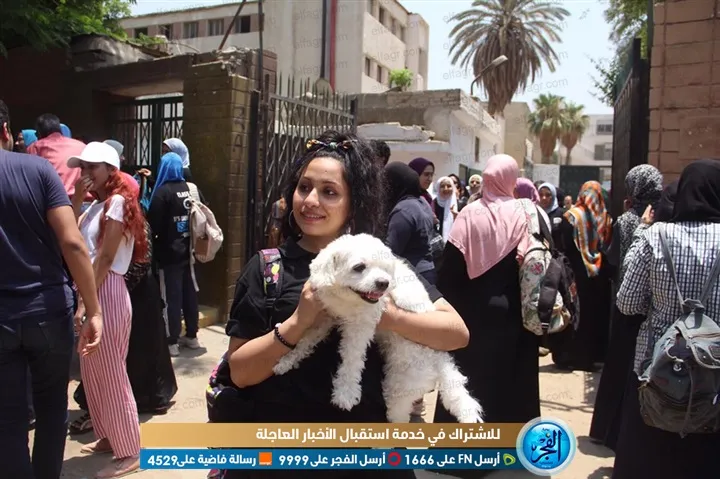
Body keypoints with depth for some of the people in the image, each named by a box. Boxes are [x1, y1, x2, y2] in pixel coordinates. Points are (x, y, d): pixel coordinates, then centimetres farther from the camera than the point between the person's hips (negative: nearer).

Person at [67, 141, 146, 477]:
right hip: (91, 289, 9)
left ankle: (129, 452, 9)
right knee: (93, 370, 15)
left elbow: (105, 258, -16)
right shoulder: (96, 206, 17)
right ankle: (108, 437, 30)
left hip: (106, 292, -9)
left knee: (110, 373, -2)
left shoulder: (118, 201, -10)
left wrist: (86, 303, -18)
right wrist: (76, 199, 0)